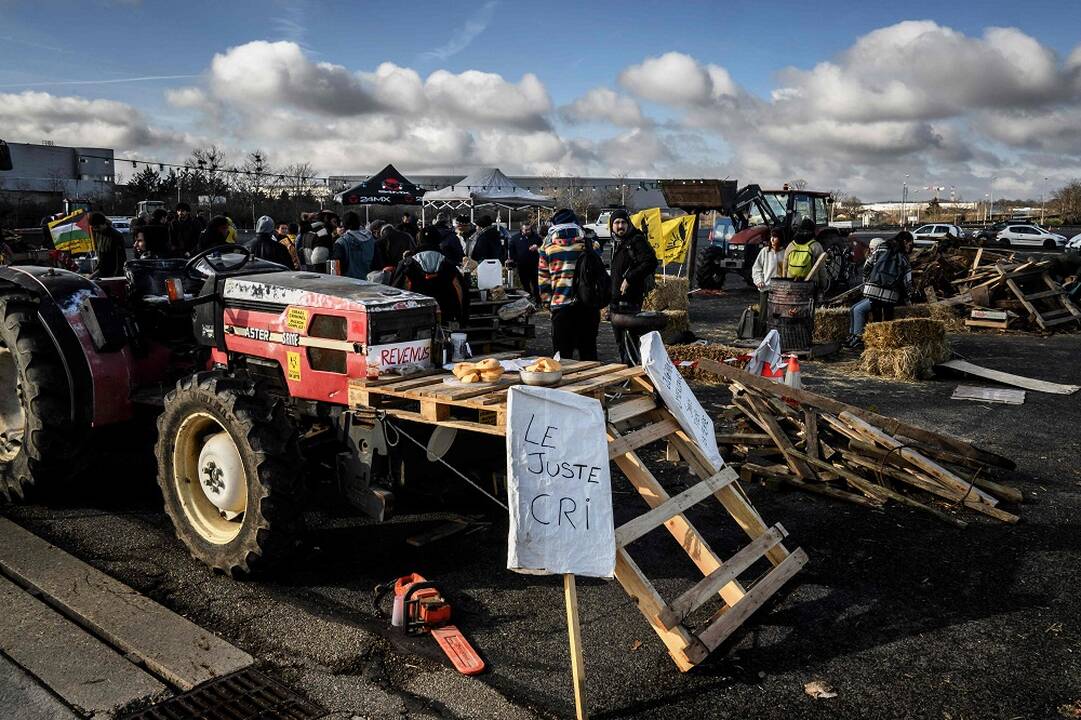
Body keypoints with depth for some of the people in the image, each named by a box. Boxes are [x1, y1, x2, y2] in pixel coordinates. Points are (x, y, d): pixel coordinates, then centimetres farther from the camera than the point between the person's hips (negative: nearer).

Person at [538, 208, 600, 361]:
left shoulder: (548, 243, 4)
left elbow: (543, 276, 5)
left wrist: (547, 298, 14)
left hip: (560, 304, -1)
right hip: (588, 305, 1)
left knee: (563, 353, 5)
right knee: (588, 350, 11)